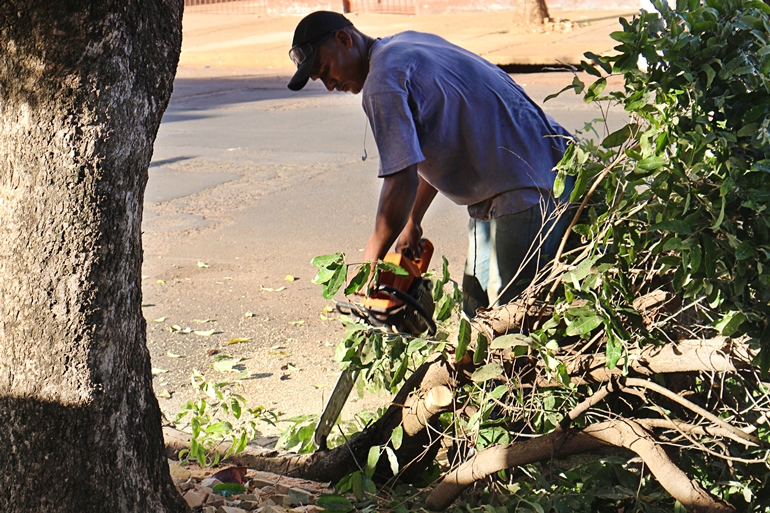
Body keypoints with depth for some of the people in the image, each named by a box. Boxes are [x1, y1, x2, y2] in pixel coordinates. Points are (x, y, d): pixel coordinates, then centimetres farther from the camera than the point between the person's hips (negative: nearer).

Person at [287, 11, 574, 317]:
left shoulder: (382, 82, -17)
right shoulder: (408, 43, 14)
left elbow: (402, 182, -23)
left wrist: (371, 261, -13)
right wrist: (412, 222, 21)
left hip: (530, 185, -11)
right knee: (476, 309, 11)